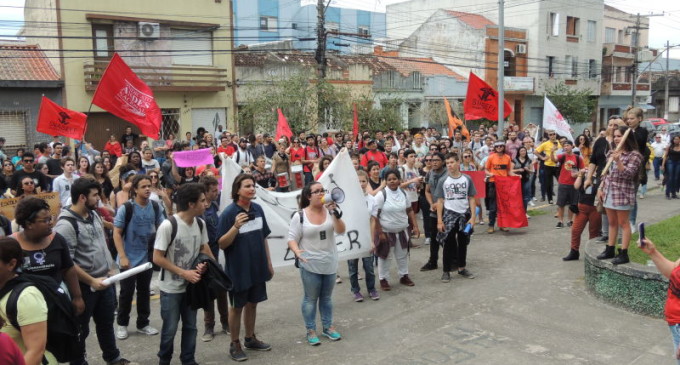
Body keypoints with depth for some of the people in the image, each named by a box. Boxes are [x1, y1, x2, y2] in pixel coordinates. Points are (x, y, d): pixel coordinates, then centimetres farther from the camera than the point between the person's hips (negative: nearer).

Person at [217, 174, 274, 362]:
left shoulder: (258, 209, 1)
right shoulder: (229, 212, -16)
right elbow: (222, 244, -16)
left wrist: (269, 263, 12)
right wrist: (236, 227, -30)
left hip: (257, 268, 5)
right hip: (238, 269, -5)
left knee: (252, 304, 18)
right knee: (237, 307, 9)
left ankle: (250, 338, 34)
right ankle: (234, 344, 23)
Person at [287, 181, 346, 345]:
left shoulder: (329, 211, -3)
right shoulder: (300, 216, -11)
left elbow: (341, 230, -12)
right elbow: (292, 239, -9)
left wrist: (335, 212, -24)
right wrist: (297, 251, -28)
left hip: (330, 264, 4)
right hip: (310, 265, -3)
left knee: (327, 297, 17)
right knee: (311, 299, 7)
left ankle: (328, 327, 30)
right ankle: (311, 330, 20)